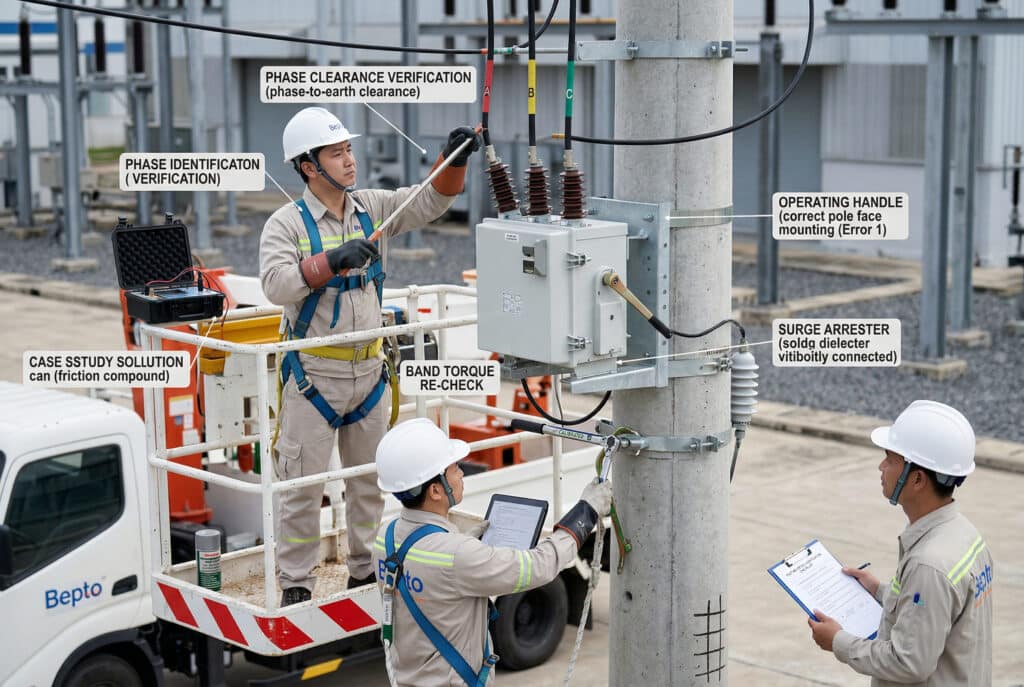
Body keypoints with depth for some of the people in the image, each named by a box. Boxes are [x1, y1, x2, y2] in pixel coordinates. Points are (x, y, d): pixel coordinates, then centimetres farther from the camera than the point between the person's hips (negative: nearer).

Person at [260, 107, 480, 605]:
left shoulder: (372, 210, 6)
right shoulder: (287, 224, -8)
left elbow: (429, 202, 3)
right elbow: (275, 283, -22)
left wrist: (454, 160, -13)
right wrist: (332, 260, -32)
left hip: (369, 370, 5)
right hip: (313, 373, -5)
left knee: (369, 478, 16)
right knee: (302, 484, 1)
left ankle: (366, 571, 30)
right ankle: (294, 583, 12)